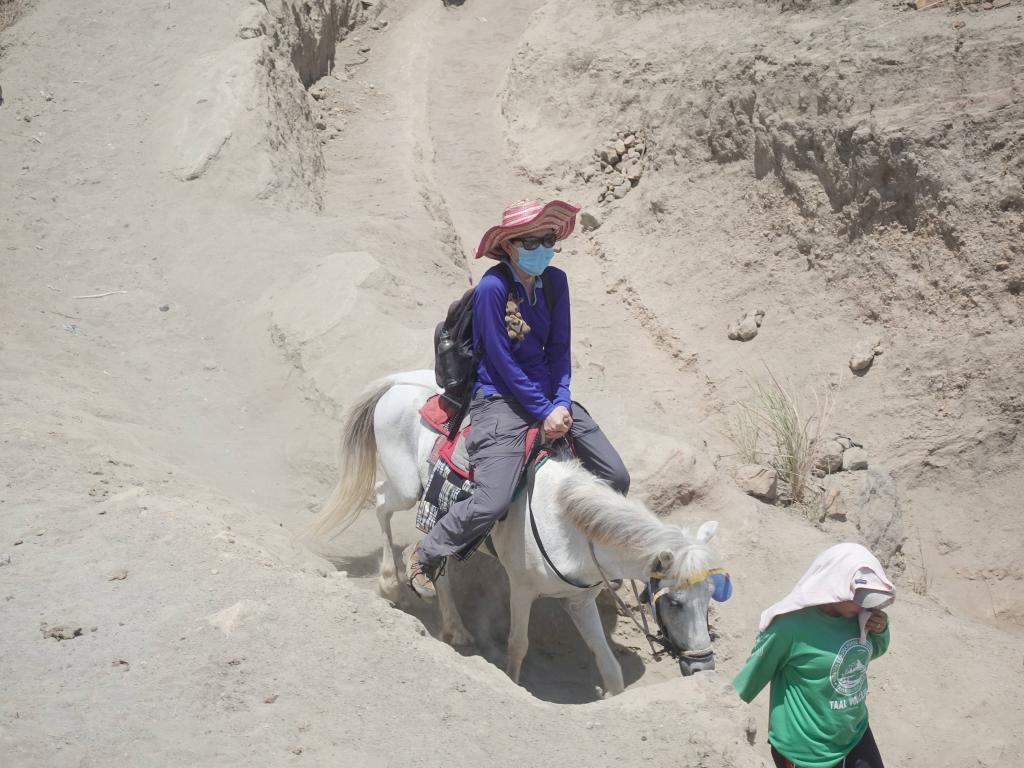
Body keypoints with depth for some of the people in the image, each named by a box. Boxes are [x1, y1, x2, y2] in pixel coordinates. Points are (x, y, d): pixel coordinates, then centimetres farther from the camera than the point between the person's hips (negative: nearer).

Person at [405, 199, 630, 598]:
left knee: (616, 478, 2)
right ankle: (424, 556, 4)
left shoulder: (555, 281, 3)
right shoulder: (493, 287, -17)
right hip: (500, 398, -7)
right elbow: (503, 362, -15)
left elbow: (559, 348, 7)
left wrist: (562, 402, -7)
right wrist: (545, 412, -14)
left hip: (548, 393, 7)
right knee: (491, 504, -21)